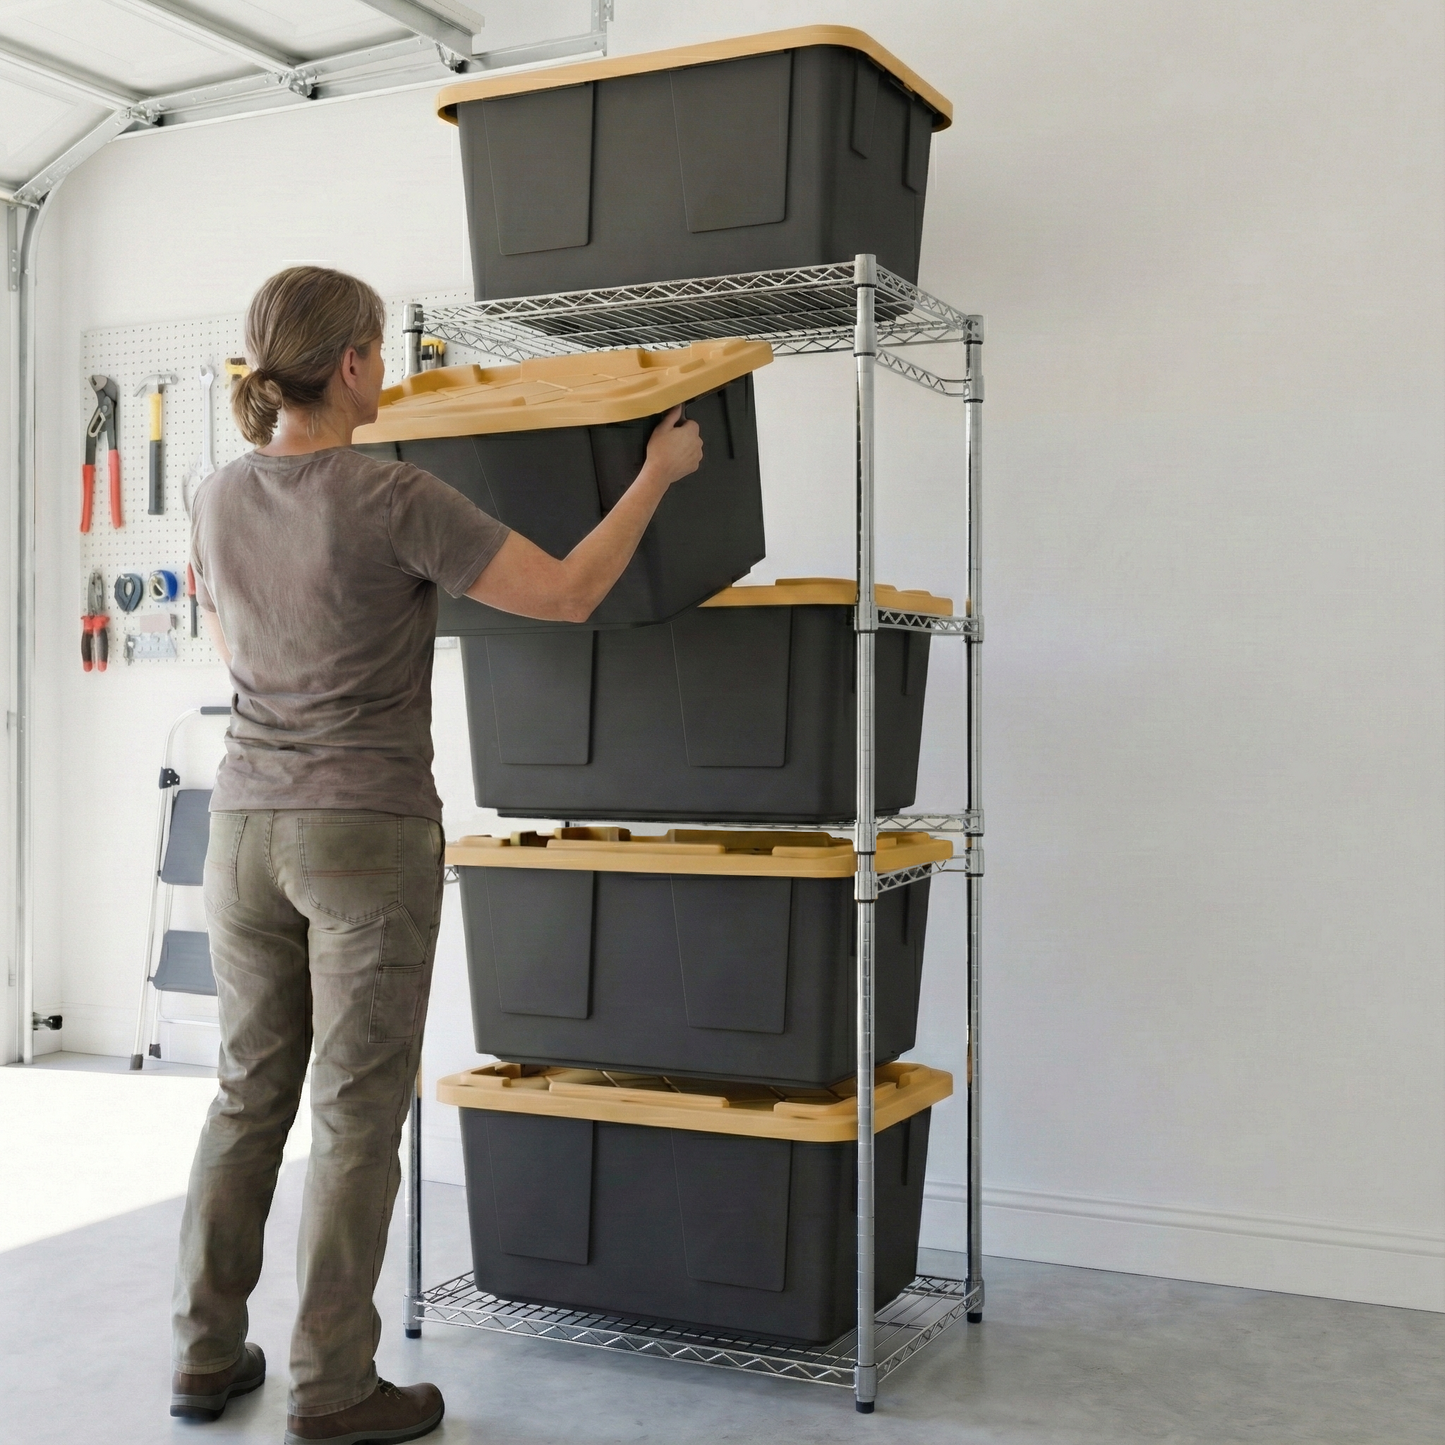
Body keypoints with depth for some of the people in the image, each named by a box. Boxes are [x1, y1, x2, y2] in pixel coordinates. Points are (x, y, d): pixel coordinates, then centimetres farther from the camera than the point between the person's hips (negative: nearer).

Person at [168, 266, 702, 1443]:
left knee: (249, 1095, 16)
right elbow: (567, 596, -11)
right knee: (356, 1116, 3)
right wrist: (660, 472, 1)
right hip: (367, 839, -6)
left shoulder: (219, 498, 3)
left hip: (245, 828, 6)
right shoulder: (394, 501, -16)